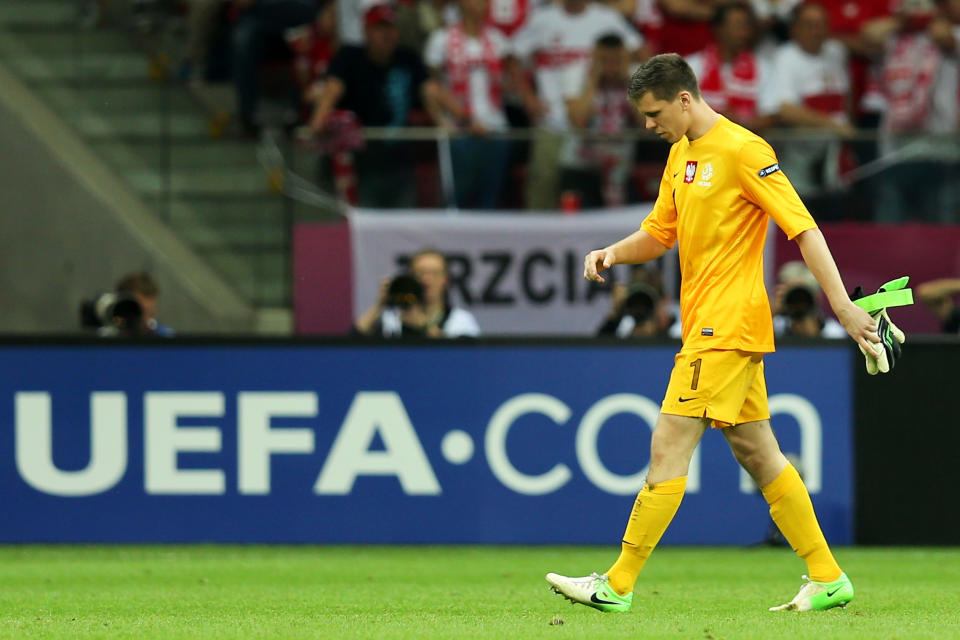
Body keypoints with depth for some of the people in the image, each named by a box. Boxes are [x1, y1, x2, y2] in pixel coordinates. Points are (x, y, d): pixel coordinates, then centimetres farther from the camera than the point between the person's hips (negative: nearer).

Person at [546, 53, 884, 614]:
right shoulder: (681, 154, 15)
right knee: (758, 455, 10)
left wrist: (843, 306, -21)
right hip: (707, 329, 9)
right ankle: (828, 579, 14)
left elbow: (802, 227, -16)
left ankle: (617, 587, -9)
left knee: (669, 449, -10)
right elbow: (659, 234, 23)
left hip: (727, 329, -9)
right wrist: (614, 253, 1)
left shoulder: (743, 150, -13)